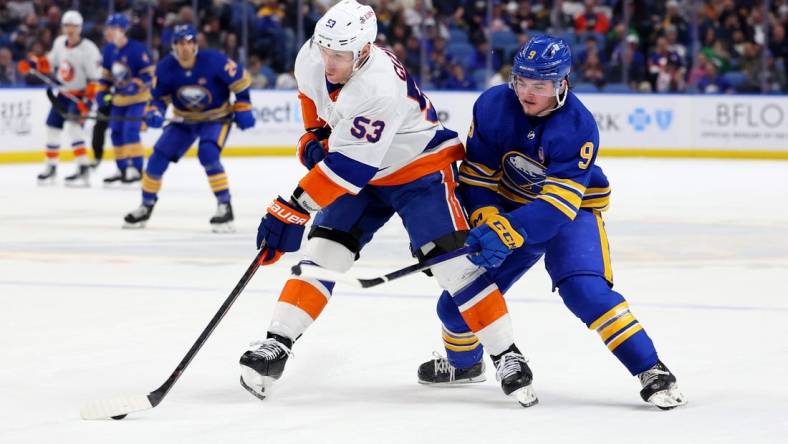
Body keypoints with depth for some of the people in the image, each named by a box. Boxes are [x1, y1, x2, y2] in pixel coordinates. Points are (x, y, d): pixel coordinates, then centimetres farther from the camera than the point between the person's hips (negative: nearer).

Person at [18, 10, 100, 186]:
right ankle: (51, 167, 28)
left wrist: (87, 99, -29)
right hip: (63, 93, 8)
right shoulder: (59, 43, 2)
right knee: (52, 127, 10)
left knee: (72, 126, -25)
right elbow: (50, 63, 17)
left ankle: (83, 169, -25)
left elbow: (94, 77, -21)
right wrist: (32, 63, 2)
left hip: (80, 95, -8)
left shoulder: (88, 49, -19)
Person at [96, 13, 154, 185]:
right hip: (118, 98, 8)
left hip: (137, 97, -8)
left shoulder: (136, 49, -19)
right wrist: (103, 92, 6)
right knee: (116, 132, 8)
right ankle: (123, 169, 19)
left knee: (130, 130, -18)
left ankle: (136, 168, -15)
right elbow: (106, 74, 15)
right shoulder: (109, 50, 4)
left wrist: (136, 85, -30)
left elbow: (149, 73, -18)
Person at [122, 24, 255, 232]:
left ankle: (225, 206, -19)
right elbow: (159, 96, -3)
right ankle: (146, 206, 16)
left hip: (216, 117, -4)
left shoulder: (213, 60, -26)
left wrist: (243, 109, -12)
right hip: (184, 120, 4)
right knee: (158, 158, -4)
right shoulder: (165, 68, -16)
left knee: (208, 154, -30)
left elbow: (240, 80, -13)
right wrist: (155, 112, -23)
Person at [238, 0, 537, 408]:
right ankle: (276, 345, -5)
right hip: (362, 174, 7)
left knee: (451, 259, -16)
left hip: (420, 167, -7)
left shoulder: (380, 90, -38)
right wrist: (314, 136, 5)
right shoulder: (311, 58, -15)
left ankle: (507, 357, -9)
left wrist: (291, 211, -39)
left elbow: (346, 168, -39)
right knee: (324, 251, -5)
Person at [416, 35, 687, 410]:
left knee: (585, 289, -28)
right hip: (508, 207, 4)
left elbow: (558, 202, -34)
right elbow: (476, 177, -10)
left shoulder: (579, 126, -28)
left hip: (572, 208, -4)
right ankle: (462, 361, 34)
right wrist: (486, 223, -27)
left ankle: (652, 372, -23)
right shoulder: (491, 106, -17)